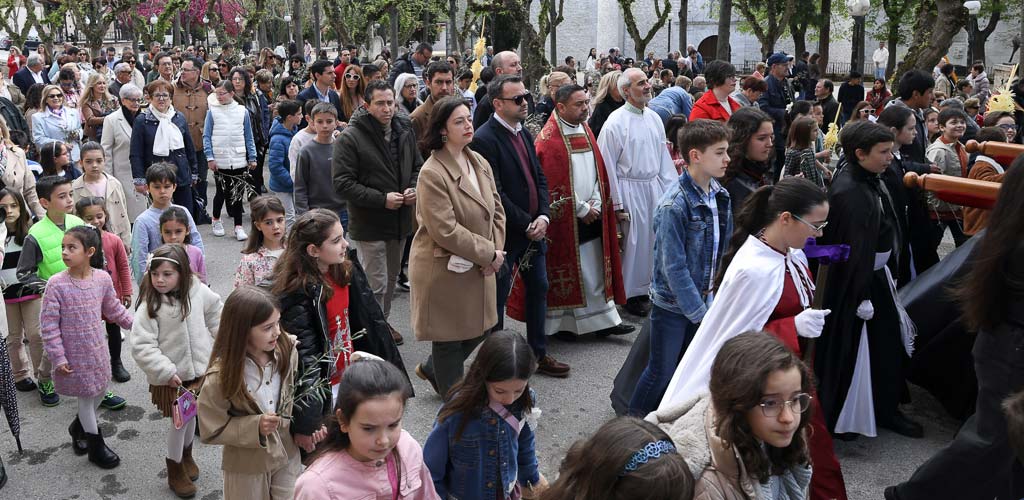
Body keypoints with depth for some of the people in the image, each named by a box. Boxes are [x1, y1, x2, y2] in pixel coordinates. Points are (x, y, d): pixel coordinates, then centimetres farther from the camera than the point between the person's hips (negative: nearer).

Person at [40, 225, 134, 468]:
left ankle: (79, 427, 45)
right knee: (87, 396, 7)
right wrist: (58, 358, -16)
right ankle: (95, 445, 24)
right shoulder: (57, 284, -20)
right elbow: (48, 325, -15)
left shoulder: (102, 278, -8)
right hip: (74, 354, -5)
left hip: (97, 349, 5)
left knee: (100, 391, 18)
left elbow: (113, 309, 10)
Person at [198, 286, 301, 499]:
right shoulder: (221, 376, -24)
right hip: (247, 466, -3)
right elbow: (211, 430, -16)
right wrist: (254, 427, -27)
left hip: (288, 456, 3)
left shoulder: (287, 350, -14)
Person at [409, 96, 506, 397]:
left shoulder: (479, 162, 3)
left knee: (478, 329, 17)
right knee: (451, 336, 8)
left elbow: (496, 210, 9)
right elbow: (446, 231, -25)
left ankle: (431, 369, 42)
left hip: (480, 268, 8)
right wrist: (489, 254, -17)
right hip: (445, 269, -7)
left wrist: (495, 251, -6)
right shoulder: (432, 173, -21)